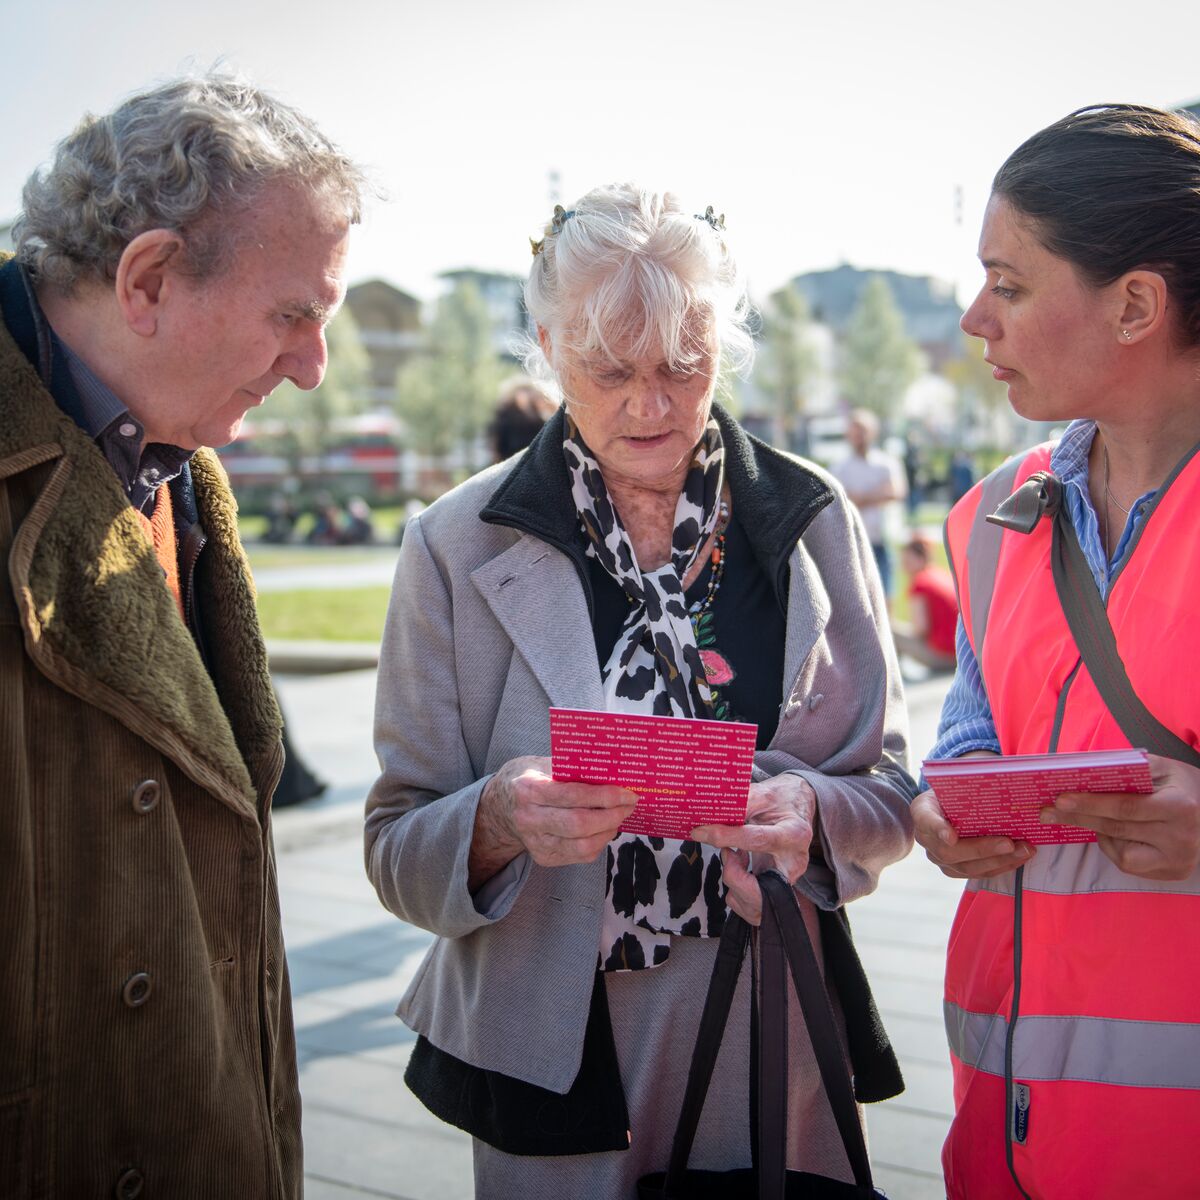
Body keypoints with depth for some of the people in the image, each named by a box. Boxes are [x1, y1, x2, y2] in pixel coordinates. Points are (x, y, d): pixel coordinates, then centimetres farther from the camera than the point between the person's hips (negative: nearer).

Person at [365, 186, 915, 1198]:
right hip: (557, 1051, -1)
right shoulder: (458, 546, -6)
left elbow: (891, 792, 2)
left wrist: (812, 811, -19)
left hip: (776, 1044, 2)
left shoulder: (811, 521, -2)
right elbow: (398, 849, -5)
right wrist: (497, 819, -26)